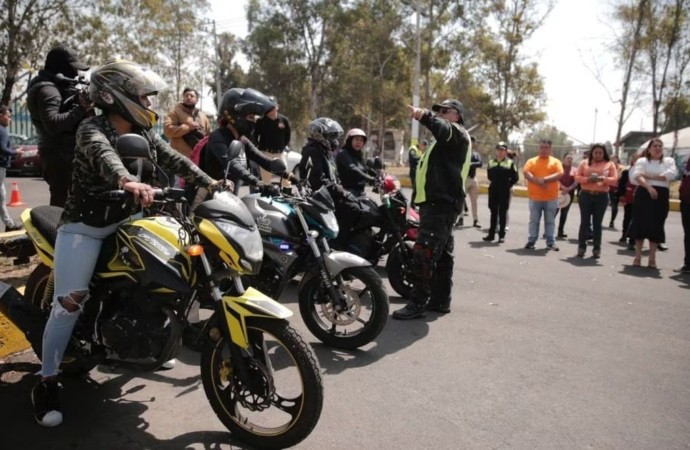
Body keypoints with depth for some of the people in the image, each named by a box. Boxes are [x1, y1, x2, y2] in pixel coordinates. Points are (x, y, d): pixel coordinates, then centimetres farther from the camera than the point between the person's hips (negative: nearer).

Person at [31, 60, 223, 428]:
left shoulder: (144, 134, 6)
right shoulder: (92, 129, -16)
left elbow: (174, 160, -3)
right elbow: (104, 156, -39)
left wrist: (209, 183, -18)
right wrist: (127, 181, -61)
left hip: (128, 220, 7)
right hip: (86, 225, -6)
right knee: (69, 301, -11)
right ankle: (46, 382, 4)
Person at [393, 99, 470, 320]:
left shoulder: (457, 133, -4)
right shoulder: (447, 138, 29)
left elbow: (443, 129, -29)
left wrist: (425, 116, -48)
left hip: (441, 203, -11)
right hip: (438, 202, 11)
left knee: (424, 252, -15)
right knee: (442, 254, 12)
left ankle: (418, 303, -13)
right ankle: (440, 300, 19)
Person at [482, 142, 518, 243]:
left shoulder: (510, 163, -2)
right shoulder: (491, 162, 9)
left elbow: (515, 177, -2)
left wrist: (508, 185, -3)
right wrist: (494, 183, 11)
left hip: (504, 192, -3)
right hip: (493, 191, 4)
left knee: (502, 213, 1)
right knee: (493, 213, 9)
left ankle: (502, 235, 7)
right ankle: (491, 234, 15)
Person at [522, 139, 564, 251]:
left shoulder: (556, 162, 6)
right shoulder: (532, 161, 7)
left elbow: (559, 174, -8)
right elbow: (526, 173, -8)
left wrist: (545, 179, -19)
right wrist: (538, 181, -19)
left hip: (551, 198, 0)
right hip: (535, 197, 0)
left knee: (550, 221, 7)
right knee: (534, 220, 5)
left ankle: (551, 242, 12)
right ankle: (531, 241, 11)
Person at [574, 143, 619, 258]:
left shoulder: (610, 164, 7)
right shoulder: (584, 163, 8)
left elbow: (615, 180, -1)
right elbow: (577, 177, 3)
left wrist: (603, 179, -19)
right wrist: (587, 179, -16)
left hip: (602, 197, 0)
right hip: (585, 195, 0)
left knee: (597, 223, 2)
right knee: (584, 222, 0)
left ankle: (597, 249, 7)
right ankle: (581, 247, 6)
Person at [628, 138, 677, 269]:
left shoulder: (669, 161, 13)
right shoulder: (642, 161, 7)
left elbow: (671, 174, -7)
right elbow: (637, 176, -11)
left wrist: (650, 176, -11)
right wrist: (649, 187, -25)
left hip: (661, 196, 1)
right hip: (643, 194, -1)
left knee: (656, 226, 1)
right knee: (640, 224, -1)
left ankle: (652, 258, 7)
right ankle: (638, 256, 7)